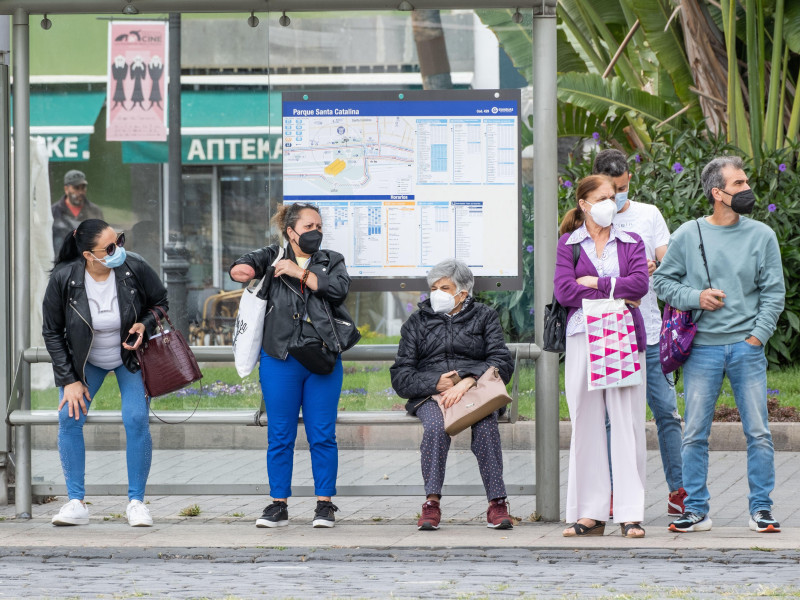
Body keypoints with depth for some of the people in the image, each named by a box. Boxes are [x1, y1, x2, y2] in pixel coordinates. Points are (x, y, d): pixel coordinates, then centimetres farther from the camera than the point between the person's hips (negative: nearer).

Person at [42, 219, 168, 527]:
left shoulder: (134, 268, -23)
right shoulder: (63, 279, -24)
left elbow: (161, 302, -3)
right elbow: (51, 332, -10)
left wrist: (144, 325, -24)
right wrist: (69, 380, -12)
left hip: (130, 356, 0)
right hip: (85, 360, 0)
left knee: (137, 419, -15)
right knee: (69, 418, -13)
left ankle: (136, 502, -2)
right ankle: (76, 504, -5)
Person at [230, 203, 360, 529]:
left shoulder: (331, 261, 13)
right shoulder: (274, 258, 11)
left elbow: (339, 288, -7)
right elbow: (240, 269, -3)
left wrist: (299, 272, -8)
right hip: (281, 360, 0)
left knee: (323, 436, 1)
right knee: (280, 436, 3)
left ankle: (324, 505, 8)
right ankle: (278, 505, 10)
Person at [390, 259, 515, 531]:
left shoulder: (484, 317, 16)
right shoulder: (418, 322, 20)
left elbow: (503, 363, 2)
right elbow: (400, 376, 11)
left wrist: (467, 381, -16)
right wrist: (436, 383, -9)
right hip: (430, 395, 1)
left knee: (485, 425, -35)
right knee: (435, 426, -35)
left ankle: (497, 503, -35)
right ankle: (432, 504, -36)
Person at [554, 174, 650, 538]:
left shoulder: (631, 242, 13)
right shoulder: (568, 244, 10)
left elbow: (639, 283, -3)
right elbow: (564, 291, -4)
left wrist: (595, 283, -6)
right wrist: (615, 294, -5)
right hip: (583, 337, 0)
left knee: (627, 422, -5)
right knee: (587, 422, -1)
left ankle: (630, 513, -5)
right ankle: (590, 513, 3)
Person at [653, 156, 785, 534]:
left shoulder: (761, 236, 5)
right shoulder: (688, 235, 3)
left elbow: (774, 292, 6)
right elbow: (662, 280, 9)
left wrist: (757, 335, -4)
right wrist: (695, 297, -7)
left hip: (747, 347, 0)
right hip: (702, 348, 0)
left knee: (758, 432, -2)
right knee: (695, 434, 1)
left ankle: (761, 509, 6)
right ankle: (696, 510, 9)